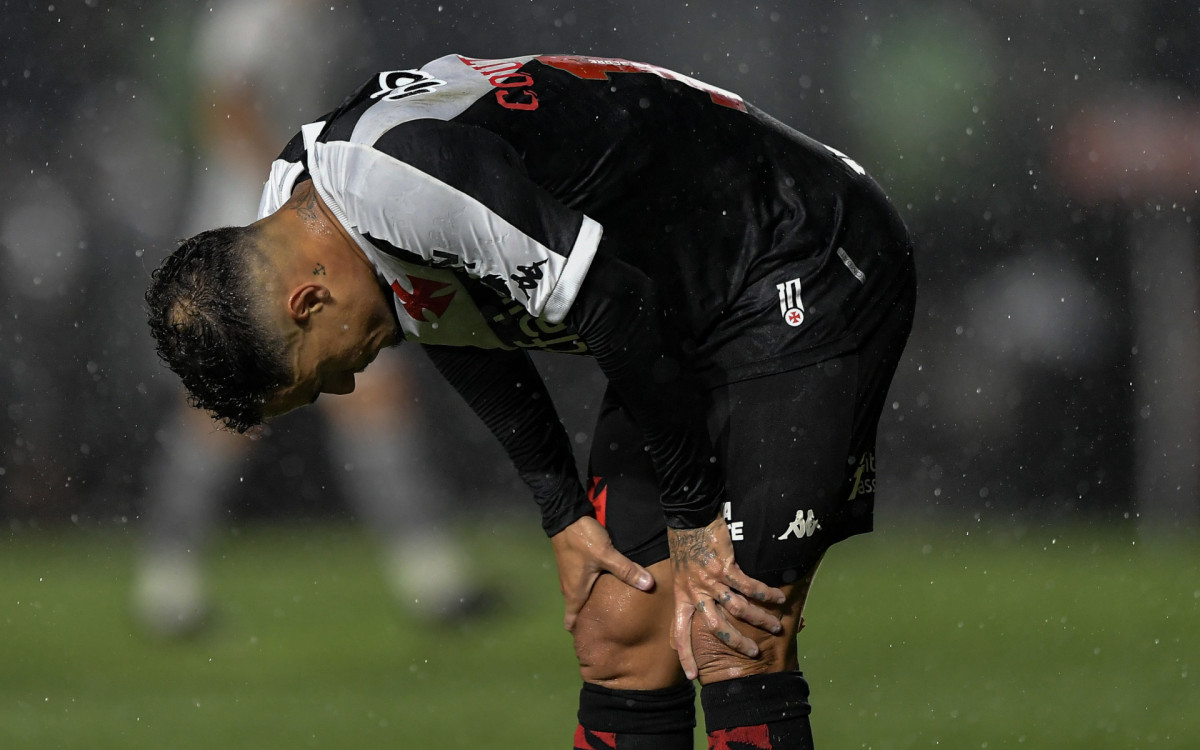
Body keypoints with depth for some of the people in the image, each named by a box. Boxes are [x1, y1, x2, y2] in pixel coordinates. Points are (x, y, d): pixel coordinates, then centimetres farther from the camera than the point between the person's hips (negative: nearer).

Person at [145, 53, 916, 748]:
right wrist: (564, 513, 14)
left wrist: (693, 516, -13)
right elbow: (472, 338, 17)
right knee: (616, 637, 5)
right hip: (690, 327, 9)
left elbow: (618, 313, -24)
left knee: (732, 647, -16)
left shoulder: (400, 173, -30)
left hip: (810, 281, -9)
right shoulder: (291, 199, 1)